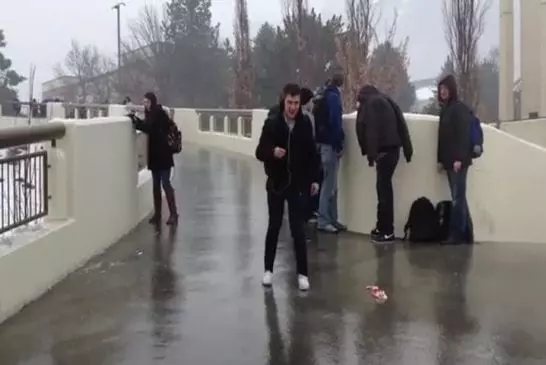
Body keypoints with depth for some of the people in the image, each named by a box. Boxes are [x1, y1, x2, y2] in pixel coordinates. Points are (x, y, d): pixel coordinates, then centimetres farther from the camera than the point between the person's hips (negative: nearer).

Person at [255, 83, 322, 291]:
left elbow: (312, 153, 5)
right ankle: (268, 269, 25)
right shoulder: (272, 123, -8)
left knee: (298, 229, 0)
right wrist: (272, 152, -28)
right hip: (276, 183, 0)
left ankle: (302, 273, 8)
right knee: (274, 226, 10)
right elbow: (260, 152, -7)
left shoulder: (305, 123, -3)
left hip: (297, 183, 0)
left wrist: (314, 179, 2)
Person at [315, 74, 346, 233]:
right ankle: (324, 221, -4)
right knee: (329, 184, -6)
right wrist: (338, 144, -15)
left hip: (325, 142, 9)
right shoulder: (334, 96, -9)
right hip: (330, 144, -9)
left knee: (330, 184, 12)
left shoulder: (327, 96, 17)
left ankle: (331, 219, 17)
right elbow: (335, 121, -18)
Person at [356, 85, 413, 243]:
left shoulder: (370, 105, -1)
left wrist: (371, 153, -16)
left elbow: (371, 130, -13)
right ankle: (382, 227, 18)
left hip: (384, 150, -8)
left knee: (384, 188, -6)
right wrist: (407, 149, 11)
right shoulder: (386, 101, 20)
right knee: (384, 186, 13)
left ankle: (387, 231, -5)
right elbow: (401, 125, 13)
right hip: (393, 148, 8)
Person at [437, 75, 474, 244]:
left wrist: (459, 158, -20)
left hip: (458, 160, -8)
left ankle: (457, 234, -7)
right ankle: (466, 233, 13)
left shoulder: (460, 108, -6)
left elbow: (463, 135, -14)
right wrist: (440, 159, 12)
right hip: (448, 160, 8)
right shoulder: (445, 109, 18)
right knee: (458, 197, 8)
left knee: (457, 197, -8)